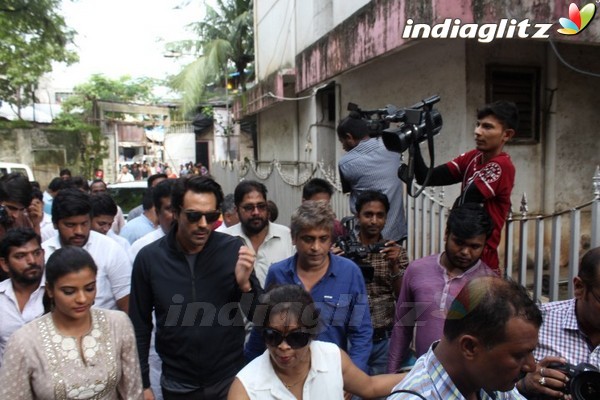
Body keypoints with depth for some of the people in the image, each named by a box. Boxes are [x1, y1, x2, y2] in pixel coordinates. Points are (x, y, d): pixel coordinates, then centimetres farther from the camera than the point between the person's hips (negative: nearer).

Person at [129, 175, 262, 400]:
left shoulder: (233, 249, -13)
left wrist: (245, 284, -26)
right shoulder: (149, 257, -11)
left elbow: (259, 317, -8)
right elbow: (140, 325, -1)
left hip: (230, 380, 0)